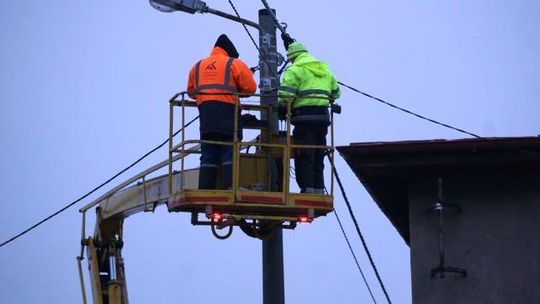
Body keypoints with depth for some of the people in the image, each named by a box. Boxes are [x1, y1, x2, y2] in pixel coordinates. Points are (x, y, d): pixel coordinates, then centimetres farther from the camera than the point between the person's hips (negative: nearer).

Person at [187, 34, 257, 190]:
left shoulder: (198, 66, 21)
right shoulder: (234, 64, 6)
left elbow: (191, 91, 21)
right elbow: (250, 88, 2)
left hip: (205, 112, 4)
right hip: (227, 109, -4)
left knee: (208, 156, 4)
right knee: (229, 154, -6)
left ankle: (205, 191, -4)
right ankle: (230, 189, -16)